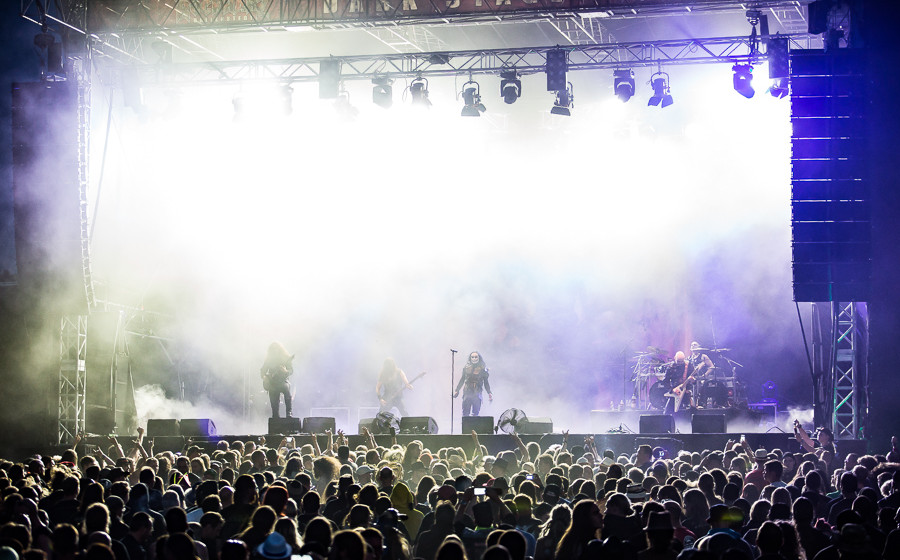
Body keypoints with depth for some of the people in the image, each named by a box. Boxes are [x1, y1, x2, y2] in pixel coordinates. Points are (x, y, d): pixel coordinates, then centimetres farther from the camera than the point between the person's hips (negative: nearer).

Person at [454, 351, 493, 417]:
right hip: (467, 392, 2)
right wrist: (456, 391, 13)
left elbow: (486, 382, 8)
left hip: (477, 393, -1)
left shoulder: (482, 369, 5)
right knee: (465, 413, -3)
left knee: (475, 413, -5)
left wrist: (489, 393, 0)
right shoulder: (467, 368, 10)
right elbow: (462, 380, 17)